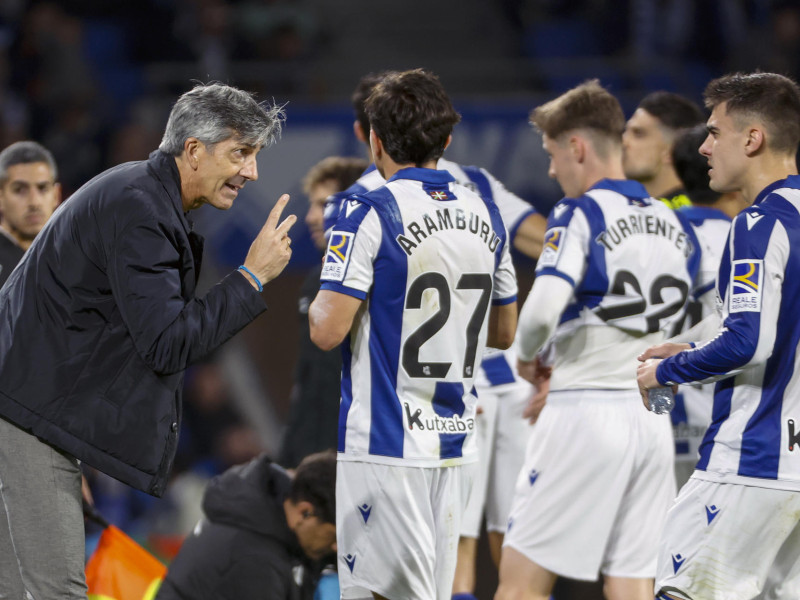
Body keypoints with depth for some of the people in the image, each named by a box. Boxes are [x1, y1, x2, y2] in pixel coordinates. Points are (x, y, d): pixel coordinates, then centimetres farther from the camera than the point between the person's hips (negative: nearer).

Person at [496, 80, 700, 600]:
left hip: (587, 414, -7)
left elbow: (542, 309, -23)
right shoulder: (675, 225, 13)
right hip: (653, 417, 7)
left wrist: (527, 355, 0)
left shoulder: (580, 214, -8)